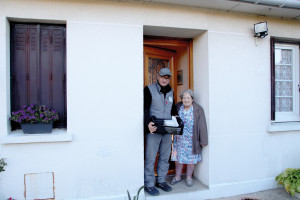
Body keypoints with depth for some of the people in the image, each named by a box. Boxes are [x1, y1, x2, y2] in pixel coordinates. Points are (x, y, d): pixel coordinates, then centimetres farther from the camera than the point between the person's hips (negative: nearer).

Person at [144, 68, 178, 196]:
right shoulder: (149, 89, -4)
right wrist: (148, 123, -29)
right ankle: (149, 184, 14)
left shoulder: (171, 92, 14)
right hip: (153, 130, -5)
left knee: (165, 157, 13)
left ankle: (161, 181, 27)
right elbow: (145, 108, -13)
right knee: (150, 158, 0)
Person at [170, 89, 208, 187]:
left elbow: (202, 126, -9)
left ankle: (189, 177, 28)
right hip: (179, 139, 3)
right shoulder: (178, 107, 2)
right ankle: (177, 176, 30)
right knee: (178, 157, 11)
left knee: (191, 158, 8)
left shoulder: (198, 109, -9)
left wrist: (203, 141, -10)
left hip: (191, 140, -3)